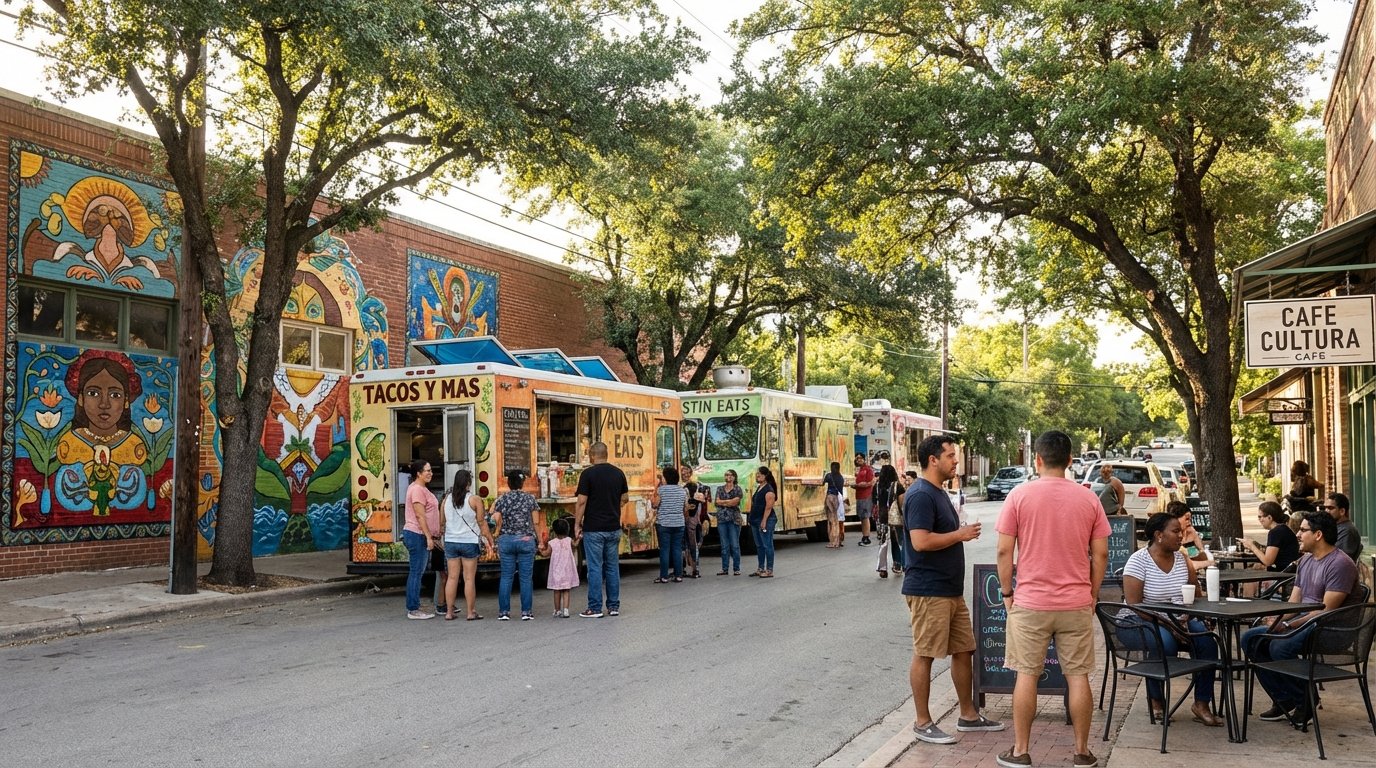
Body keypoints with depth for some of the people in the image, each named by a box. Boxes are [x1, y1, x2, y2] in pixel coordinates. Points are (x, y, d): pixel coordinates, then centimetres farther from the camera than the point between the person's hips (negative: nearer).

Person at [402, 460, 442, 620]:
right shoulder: (417, 489, -14)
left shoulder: (420, 488, 18)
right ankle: (413, 610, -4)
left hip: (419, 535, 11)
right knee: (416, 573, -7)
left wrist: (436, 530, 25)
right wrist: (429, 537, -20)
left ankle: (413, 607, 17)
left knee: (416, 573, 12)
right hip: (417, 535, -11)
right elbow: (420, 516, -19)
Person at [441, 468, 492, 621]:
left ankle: (449, 612, 10)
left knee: (452, 578, 8)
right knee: (469, 579, 2)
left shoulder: (447, 499, 4)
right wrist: (489, 539, 4)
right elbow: (482, 523, -6)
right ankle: (471, 613, 6)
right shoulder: (474, 499, -9)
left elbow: (443, 522, 11)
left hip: (450, 541, 4)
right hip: (469, 542, -4)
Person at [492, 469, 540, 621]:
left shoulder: (502, 499, 2)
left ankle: (504, 612, 6)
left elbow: (496, 521, -1)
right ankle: (526, 612, 3)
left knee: (506, 577, 6)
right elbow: (535, 522, 0)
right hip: (526, 540, -1)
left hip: (506, 540, 1)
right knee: (526, 578, 3)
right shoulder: (530, 499, 0)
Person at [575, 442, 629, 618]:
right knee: (612, 567, 11)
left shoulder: (588, 474, -10)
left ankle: (595, 608, 3)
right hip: (614, 528, 5)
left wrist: (577, 525, -4)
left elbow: (581, 502, -11)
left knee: (595, 568, 0)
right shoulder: (619, 473, 5)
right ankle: (614, 606, 15)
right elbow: (624, 499, 12)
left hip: (593, 529, -5)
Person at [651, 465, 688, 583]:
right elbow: (686, 508, 10)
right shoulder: (682, 490, 6)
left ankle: (664, 577, 0)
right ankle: (678, 575, 7)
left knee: (664, 550, -1)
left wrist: (651, 498, 10)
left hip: (663, 523, -4)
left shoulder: (661, 489, -8)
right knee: (677, 549, 7)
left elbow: (654, 505, -8)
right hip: (679, 523, 4)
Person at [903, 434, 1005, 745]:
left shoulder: (938, 493, 16)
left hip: (951, 590, 10)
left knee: (963, 651, 15)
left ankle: (968, 715, 27)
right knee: (924, 655, 0)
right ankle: (922, 722, 9)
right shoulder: (921, 495, -17)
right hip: (928, 591, -10)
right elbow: (921, 541, -26)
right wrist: (960, 535, -16)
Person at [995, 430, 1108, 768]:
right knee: (1078, 676, 9)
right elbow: (1100, 554, 1)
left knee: (1026, 675, 6)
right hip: (1077, 603, 2)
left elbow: (1004, 551, -8)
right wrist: (1093, 594, 13)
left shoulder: (1020, 495, -7)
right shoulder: (1088, 497, 0)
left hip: (1030, 601, -2)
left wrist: (1006, 592, 4)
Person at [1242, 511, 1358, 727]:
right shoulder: (1305, 560, 14)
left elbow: (1327, 611, -20)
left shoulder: (1340, 564, -15)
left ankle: (1303, 703, -9)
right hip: (1301, 622, 9)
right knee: (1251, 639, -5)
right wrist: (1277, 620, -7)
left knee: (1279, 646, -31)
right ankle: (1284, 702, -2)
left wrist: (1289, 625, -21)